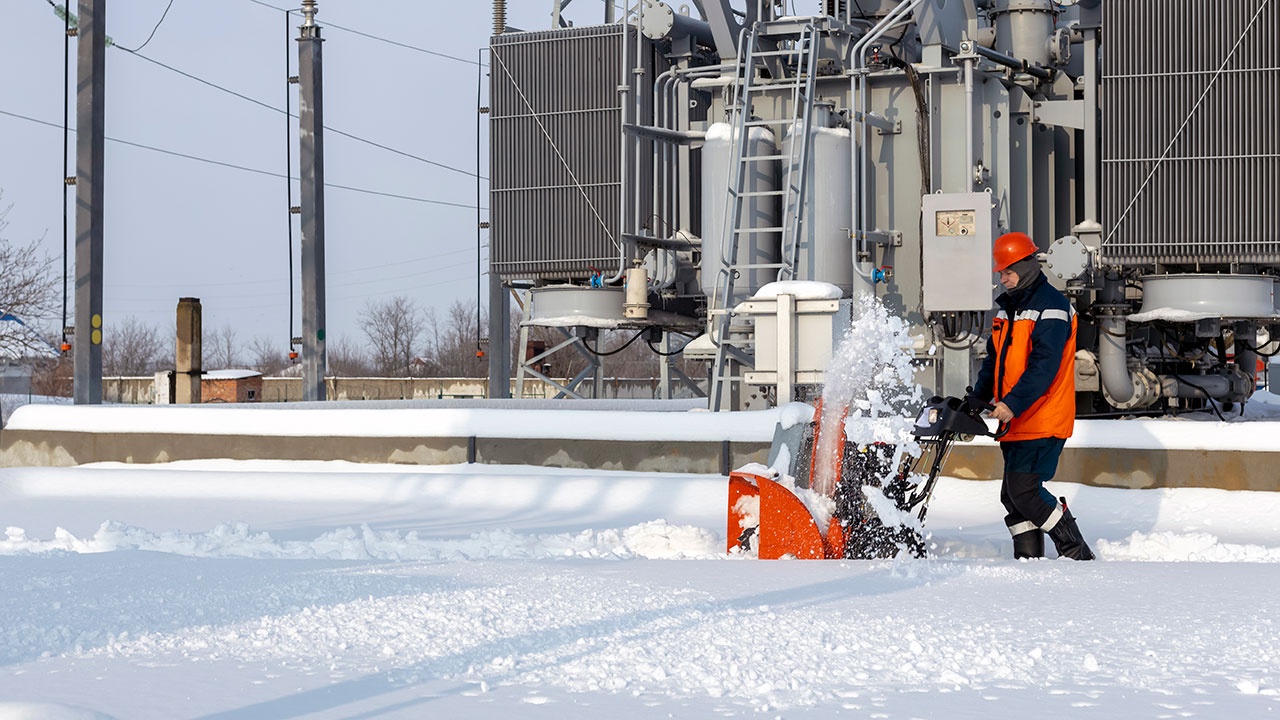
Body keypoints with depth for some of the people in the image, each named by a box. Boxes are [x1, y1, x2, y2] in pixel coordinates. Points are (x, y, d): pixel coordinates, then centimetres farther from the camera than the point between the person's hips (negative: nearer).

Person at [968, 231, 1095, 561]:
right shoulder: (1007, 308, 16)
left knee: (1024, 490, -14)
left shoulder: (1051, 306, -12)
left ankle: (1078, 554, -4)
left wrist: (1012, 404, -29)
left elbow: (1043, 365, -21)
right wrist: (976, 401, 8)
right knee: (1012, 495, 7)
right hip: (1014, 422, 9)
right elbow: (993, 361, 21)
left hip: (1043, 420, -9)